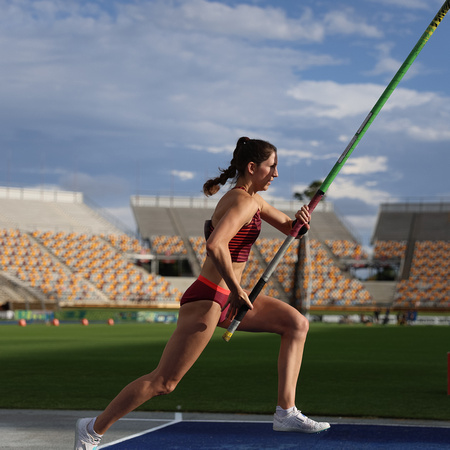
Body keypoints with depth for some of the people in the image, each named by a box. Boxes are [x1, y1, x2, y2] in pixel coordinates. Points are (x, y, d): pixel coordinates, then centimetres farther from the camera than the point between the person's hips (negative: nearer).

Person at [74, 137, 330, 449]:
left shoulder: (251, 199, 13)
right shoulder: (242, 202, -17)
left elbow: (290, 228, 20)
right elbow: (215, 246, -33)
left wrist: (300, 220, -3)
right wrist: (237, 289, -24)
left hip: (226, 297, 10)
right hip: (207, 300, -10)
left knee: (297, 324, 5)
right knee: (163, 382, -6)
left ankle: (286, 412, 3)